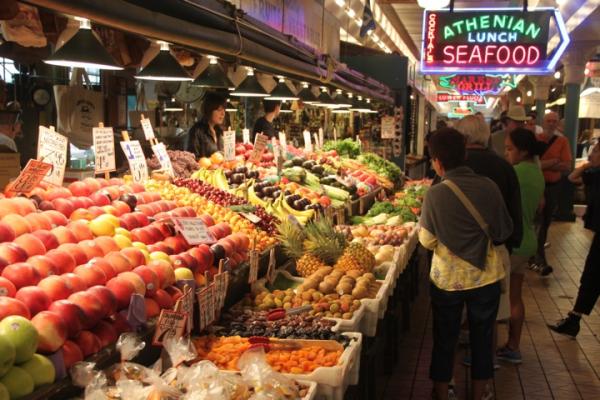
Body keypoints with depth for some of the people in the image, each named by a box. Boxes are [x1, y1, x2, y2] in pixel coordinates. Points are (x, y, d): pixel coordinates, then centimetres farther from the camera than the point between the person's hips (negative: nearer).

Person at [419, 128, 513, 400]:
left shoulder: (435, 194, -18)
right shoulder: (488, 187, -10)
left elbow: (427, 241, -10)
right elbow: (504, 231, 0)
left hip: (447, 279, -2)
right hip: (486, 277, 2)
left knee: (445, 340, 15)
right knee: (482, 338, 18)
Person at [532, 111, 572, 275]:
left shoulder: (562, 141, 0)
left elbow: (566, 166, -10)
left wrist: (542, 165, -20)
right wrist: (551, 162, -21)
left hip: (553, 187, 3)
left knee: (545, 223, 12)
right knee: (536, 222, -4)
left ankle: (534, 255, 27)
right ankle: (540, 261, -1)